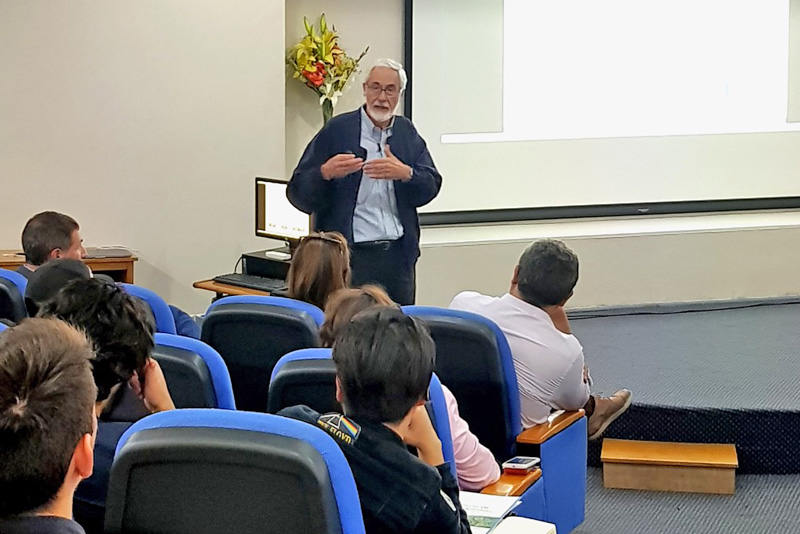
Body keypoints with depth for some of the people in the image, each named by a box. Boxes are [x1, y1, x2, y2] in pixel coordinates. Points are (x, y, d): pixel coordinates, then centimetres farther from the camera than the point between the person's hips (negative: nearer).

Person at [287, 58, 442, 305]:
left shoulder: (407, 132, 15)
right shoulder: (336, 130, 0)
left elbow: (431, 186, 6)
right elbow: (298, 193, -3)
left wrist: (405, 173, -14)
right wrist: (325, 173, -24)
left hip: (398, 256, 4)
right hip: (351, 256, -4)